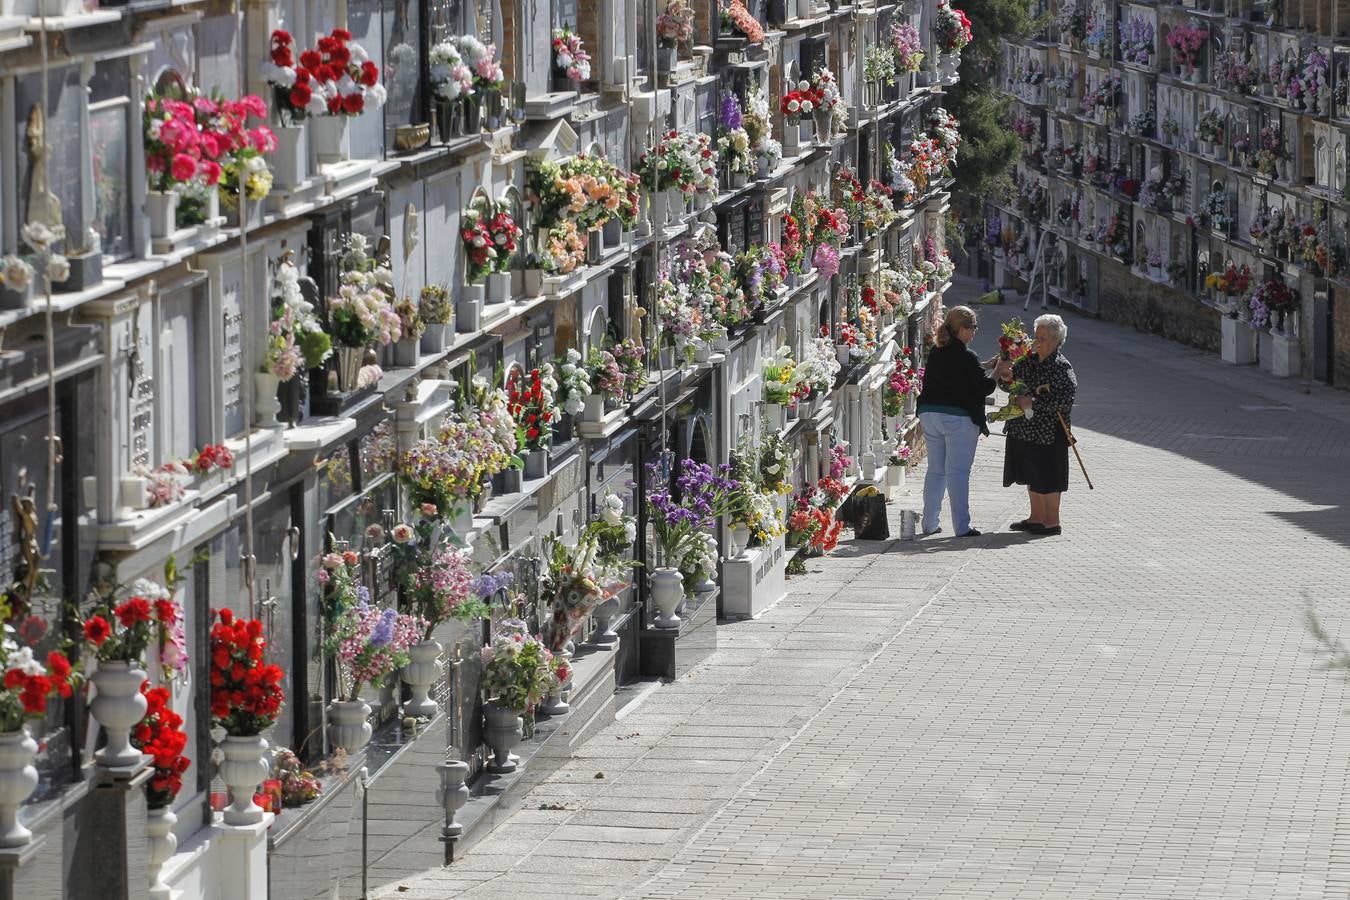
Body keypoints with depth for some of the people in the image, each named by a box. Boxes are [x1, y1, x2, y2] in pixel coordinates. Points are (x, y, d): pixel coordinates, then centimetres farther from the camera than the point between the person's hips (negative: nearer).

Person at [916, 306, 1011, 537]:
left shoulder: (936, 352, 7)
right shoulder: (965, 356, -15)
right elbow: (985, 386, -11)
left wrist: (986, 365, 20)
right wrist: (998, 372, 6)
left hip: (930, 414, 7)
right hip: (958, 418, -7)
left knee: (935, 470, 15)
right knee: (958, 472, -3)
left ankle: (929, 523, 17)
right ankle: (961, 526, -2)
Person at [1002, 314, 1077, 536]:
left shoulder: (1062, 367, -13)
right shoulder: (1029, 361, 8)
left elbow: (1065, 401, -22)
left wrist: (1033, 402, -21)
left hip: (1048, 432, -8)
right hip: (1024, 429, 8)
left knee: (1047, 478, -1)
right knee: (1031, 476, 16)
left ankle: (1052, 522, 8)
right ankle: (1037, 517, 28)